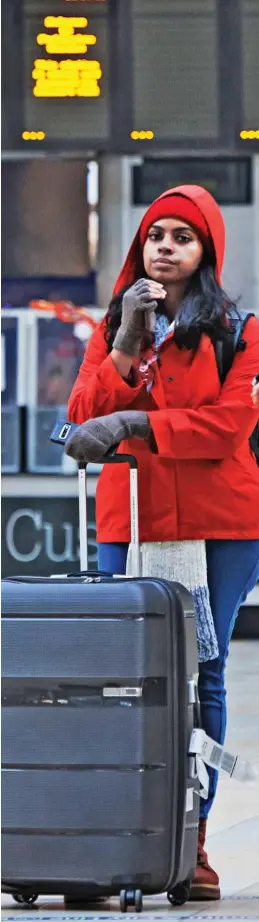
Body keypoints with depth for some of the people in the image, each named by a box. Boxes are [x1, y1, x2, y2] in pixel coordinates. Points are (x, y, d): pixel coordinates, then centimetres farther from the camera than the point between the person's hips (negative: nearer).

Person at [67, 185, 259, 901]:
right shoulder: (112, 327, 17)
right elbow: (84, 416, 4)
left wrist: (132, 425, -15)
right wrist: (127, 343, -7)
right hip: (129, 519, 2)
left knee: (201, 677, -2)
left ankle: (192, 846, 0)